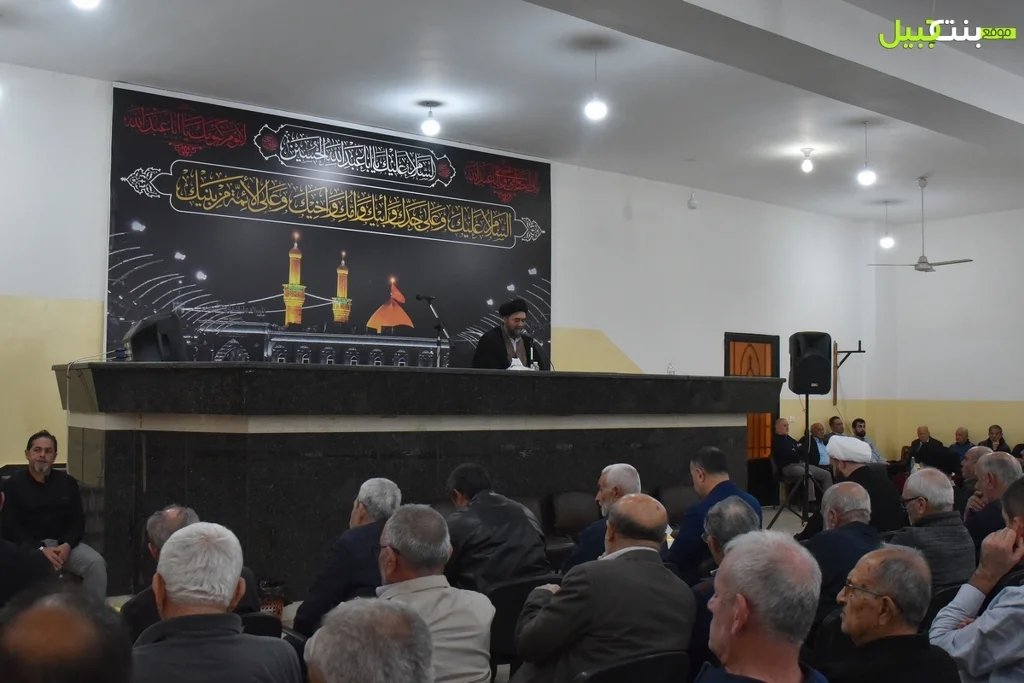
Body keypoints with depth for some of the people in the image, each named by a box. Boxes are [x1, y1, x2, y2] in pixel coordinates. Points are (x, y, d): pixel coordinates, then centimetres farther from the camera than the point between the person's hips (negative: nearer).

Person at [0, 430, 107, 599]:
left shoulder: (67, 482, 10)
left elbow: (78, 520, 8)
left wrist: (67, 545, -13)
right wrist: (40, 549, -20)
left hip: (64, 543, 3)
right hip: (28, 546, -3)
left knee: (96, 563, -23)